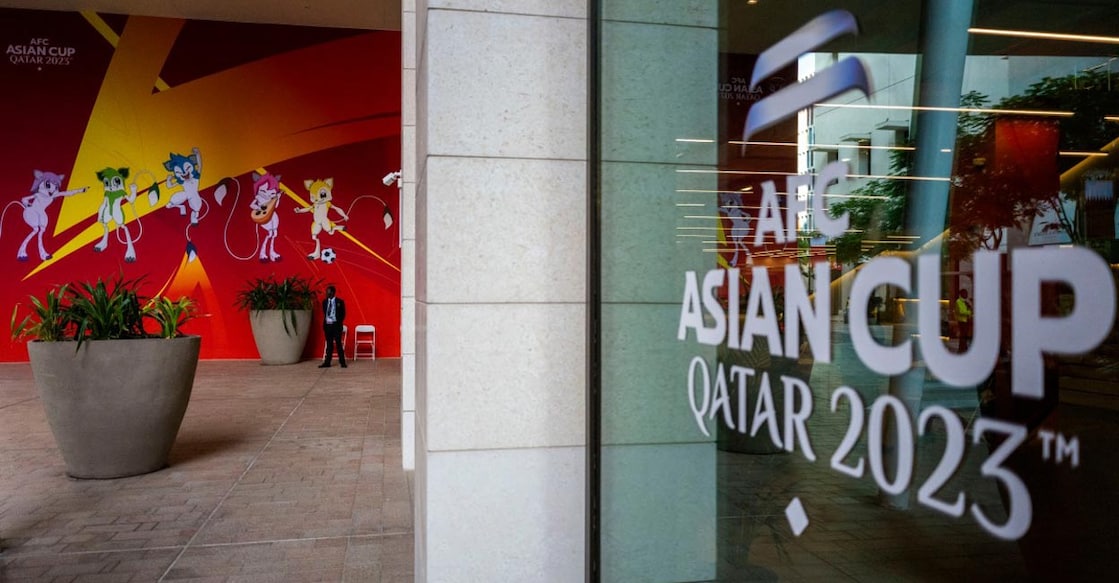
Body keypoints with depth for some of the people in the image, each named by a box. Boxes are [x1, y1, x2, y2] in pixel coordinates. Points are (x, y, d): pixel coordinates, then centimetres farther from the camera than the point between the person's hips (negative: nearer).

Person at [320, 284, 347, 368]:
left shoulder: (339, 301, -4)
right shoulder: (325, 302, 8)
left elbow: (343, 314, -1)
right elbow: (324, 313, 16)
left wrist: (338, 323, -7)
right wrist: (326, 321, 3)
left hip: (336, 325, -4)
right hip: (327, 325, 4)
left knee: (338, 344, -1)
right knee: (329, 344, 8)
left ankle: (342, 362, 4)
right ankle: (327, 362, 9)